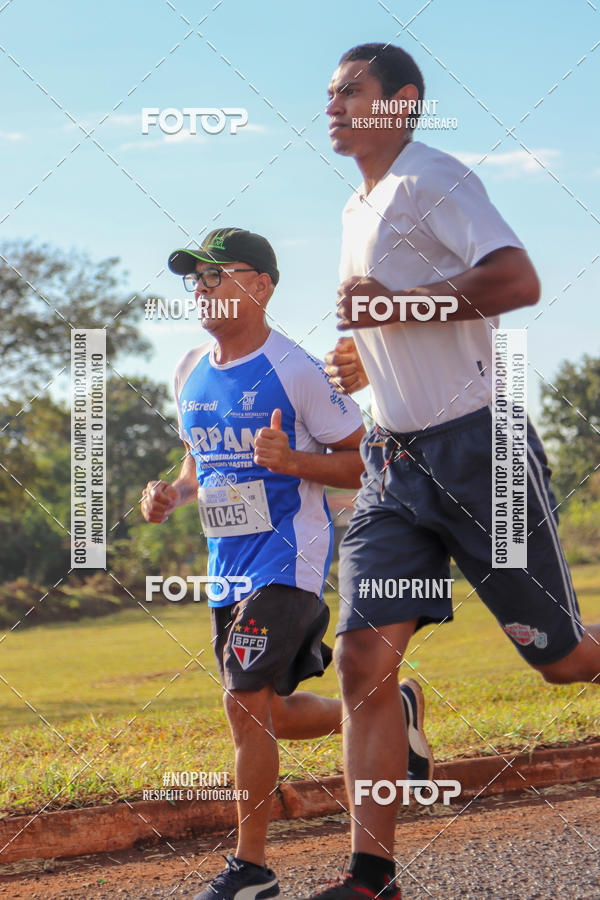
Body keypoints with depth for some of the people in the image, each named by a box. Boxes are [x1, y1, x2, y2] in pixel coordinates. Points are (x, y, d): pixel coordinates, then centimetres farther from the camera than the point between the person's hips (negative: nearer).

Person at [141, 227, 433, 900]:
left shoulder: (295, 370, -12)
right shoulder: (190, 373, 9)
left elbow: (365, 460, -8)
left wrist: (293, 461, -25)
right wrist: (172, 495, 3)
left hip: (288, 559, -8)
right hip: (228, 567, 8)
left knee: (246, 702, -17)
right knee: (266, 716, 11)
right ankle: (390, 711, 35)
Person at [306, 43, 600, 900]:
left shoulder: (431, 179, -10)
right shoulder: (358, 210, 18)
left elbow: (517, 282, -25)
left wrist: (394, 306, -23)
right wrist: (362, 361, 14)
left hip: (475, 450, -8)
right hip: (395, 466, 8)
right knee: (363, 658, -7)